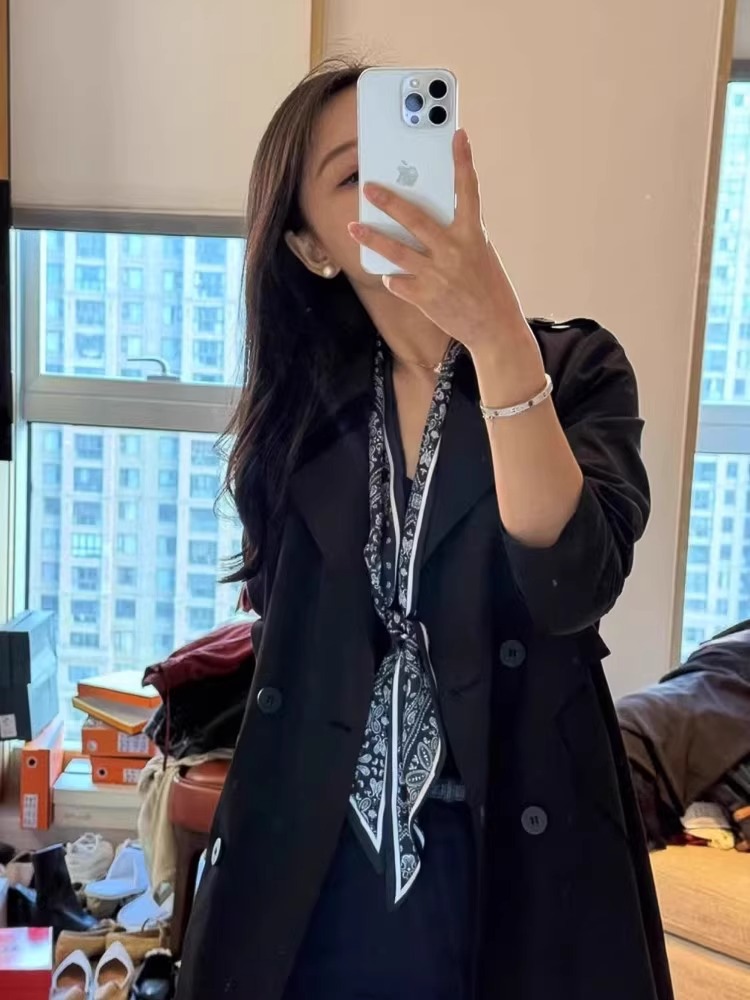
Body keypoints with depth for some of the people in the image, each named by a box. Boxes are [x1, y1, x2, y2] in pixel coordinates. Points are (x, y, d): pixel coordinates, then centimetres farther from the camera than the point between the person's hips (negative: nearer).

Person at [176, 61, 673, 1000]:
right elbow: (283, 634, 8)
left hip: (517, 848, -1)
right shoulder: (300, 405, 0)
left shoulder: (575, 367, -6)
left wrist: (497, 338, -30)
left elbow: (570, 584, -23)